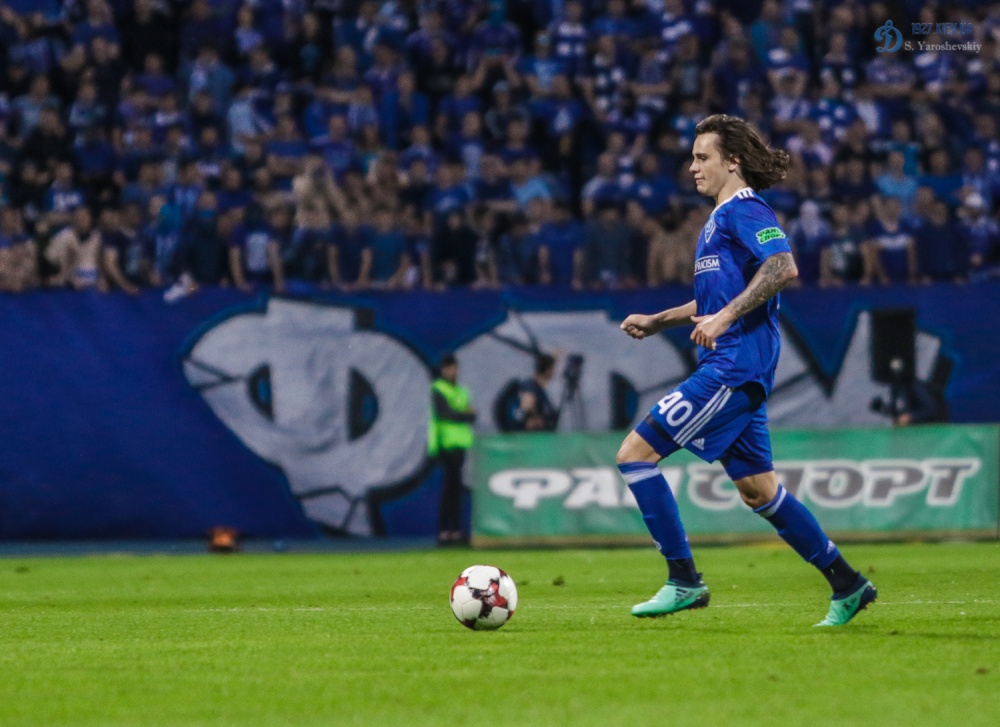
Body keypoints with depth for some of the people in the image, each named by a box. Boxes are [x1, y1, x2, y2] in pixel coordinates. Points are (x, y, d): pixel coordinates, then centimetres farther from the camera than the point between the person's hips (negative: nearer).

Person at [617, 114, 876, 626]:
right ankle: (846, 585, 18)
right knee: (759, 491, 14)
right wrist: (655, 322, 27)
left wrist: (725, 318, -30)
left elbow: (783, 267, -25)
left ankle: (684, 582, -10)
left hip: (733, 367, -10)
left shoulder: (744, 210, -8)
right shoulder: (720, 219, 23)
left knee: (635, 454, -12)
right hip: (731, 370, 10)